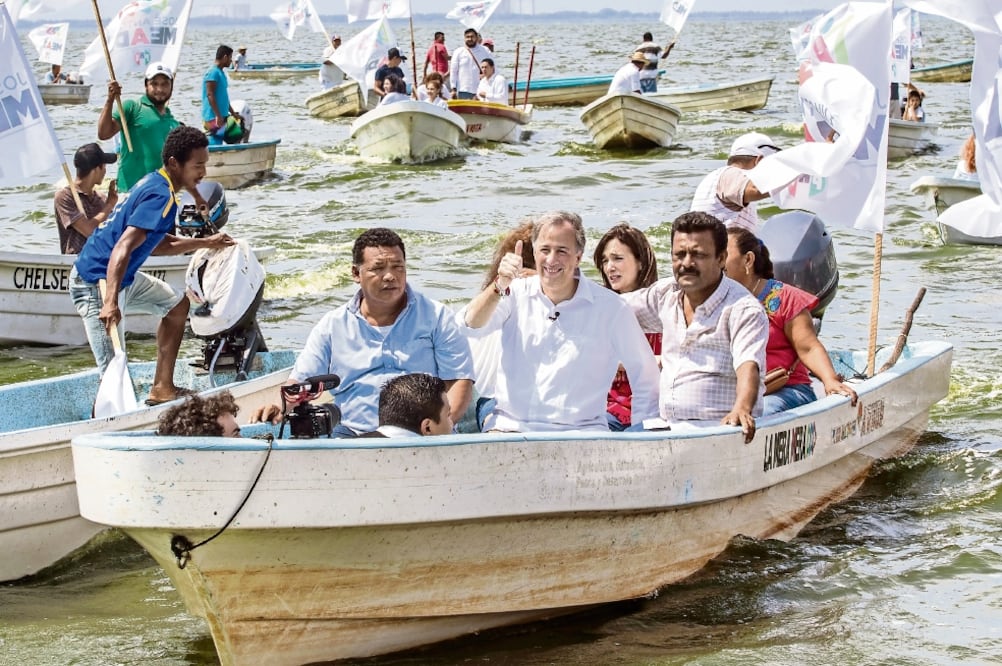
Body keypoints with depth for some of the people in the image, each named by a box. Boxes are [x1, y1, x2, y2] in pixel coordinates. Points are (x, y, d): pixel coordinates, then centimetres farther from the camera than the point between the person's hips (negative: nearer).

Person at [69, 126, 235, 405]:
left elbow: (158, 244, 22)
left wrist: (205, 243, 23)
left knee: (176, 303, 25)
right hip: (96, 285, -11)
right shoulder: (161, 197, -22)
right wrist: (110, 302, -43)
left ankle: (162, 388, 27)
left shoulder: (154, 184, 9)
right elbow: (122, 249, -34)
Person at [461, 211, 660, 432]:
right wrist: (500, 285, -25)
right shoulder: (518, 293, 8)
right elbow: (472, 325, -9)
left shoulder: (610, 307, 2)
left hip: (579, 431, -1)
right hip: (509, 427, 1)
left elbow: (646, 377, 8)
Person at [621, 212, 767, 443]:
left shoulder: (744, 310, -8)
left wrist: (741, 409, -42)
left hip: (721, 431, -5)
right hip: (669, 430, 5)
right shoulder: (666, 295, 13)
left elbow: (748, 365, -24)